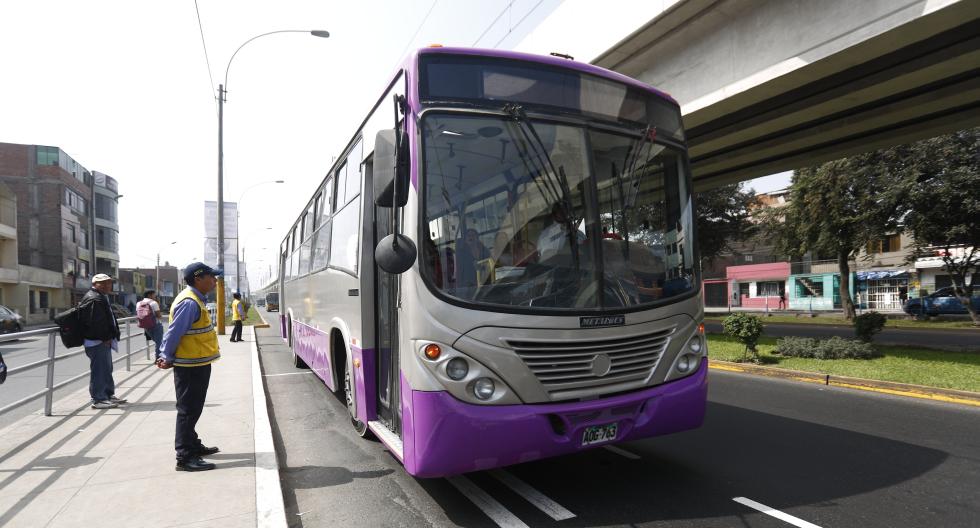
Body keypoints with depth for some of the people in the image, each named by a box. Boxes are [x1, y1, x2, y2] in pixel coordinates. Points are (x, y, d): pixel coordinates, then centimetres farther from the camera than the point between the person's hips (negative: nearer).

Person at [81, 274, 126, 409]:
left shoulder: (101, 297, 19)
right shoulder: (94, 299, -16)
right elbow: (96, 322, -23)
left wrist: (109, 337, 18)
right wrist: (106, 338, -17)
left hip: (104, 341, 11)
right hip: (97, 341, -11)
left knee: (106, 369, 18)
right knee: (99, 369, -6)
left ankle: (109, 395, 27)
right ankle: (98, 399, 0)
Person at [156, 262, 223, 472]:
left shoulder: (195, 300, 12)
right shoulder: (189, 302, -21)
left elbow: (174, 332, 16)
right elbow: (174, 333, -22)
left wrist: (167, 357, 14)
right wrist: (167, 358, -13)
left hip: (198, 365, 10)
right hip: (190, 366, -10)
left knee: (193, 409, 20)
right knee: (188, 411, -3)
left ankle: (193, 446, 33)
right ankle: (185, 457, 3)